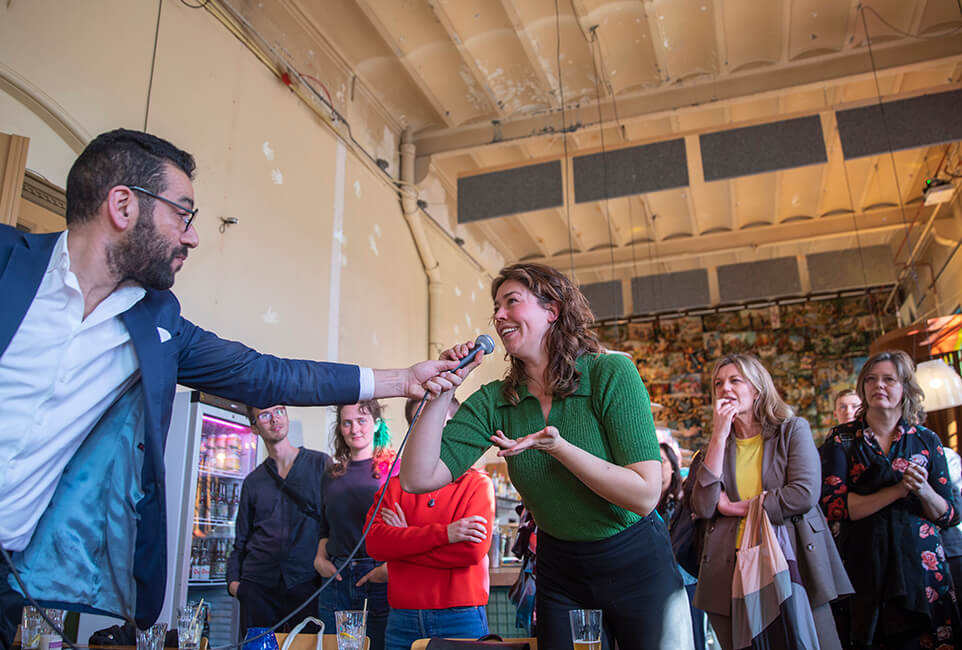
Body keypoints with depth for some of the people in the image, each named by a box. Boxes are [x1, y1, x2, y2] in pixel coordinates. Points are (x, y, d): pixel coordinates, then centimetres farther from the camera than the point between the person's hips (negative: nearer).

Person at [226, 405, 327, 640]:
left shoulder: (320, 464, 4)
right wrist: (233, 580, 3)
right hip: (257, 586, 3)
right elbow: (241, 541, 18)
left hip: (305, 584, -3)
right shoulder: (252, 481, 14)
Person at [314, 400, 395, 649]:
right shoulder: (332, 474, 12)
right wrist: (320, 558, 6)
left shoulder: (394, 468, -6)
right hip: (336, 579, 5)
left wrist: (391, 568, -20)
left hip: (379, 579, -5)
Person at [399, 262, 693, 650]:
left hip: (637, 565, -2)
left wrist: (557, 446, -32)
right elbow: (418, 479, -15)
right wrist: (443, 391, -22)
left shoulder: (611, 374, -18)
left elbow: (645, 495, -22)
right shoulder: (494, 401, -8)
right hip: (560, 573, 3)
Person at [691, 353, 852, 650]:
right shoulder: (717, 444, 10)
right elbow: (703, 508, -5)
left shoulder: (793, 430, 3)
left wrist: (736, 507, -5)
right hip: (732, 573, 3)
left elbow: (804, 494, -12)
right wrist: (719, 437, -8)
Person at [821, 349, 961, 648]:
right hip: (865, 566, -1)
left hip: (921, 563, 2)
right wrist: (899, 490, -15)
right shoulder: (842, 439, -1)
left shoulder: (926, 440, 5)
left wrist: (924, 491, -14)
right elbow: (832, 504, -11)